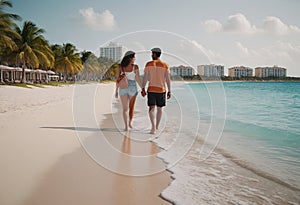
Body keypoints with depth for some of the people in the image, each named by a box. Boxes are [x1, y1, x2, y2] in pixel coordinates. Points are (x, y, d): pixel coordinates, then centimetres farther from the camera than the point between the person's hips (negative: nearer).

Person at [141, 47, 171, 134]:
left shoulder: (149, 64, -2)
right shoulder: (165, 65, -1)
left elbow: (145, 77, -5)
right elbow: (168, 79, -3)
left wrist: (143, 89, -1)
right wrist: (169, 91, 2)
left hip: (151, 89, -1)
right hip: (161, 90, 1)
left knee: (151, 108, -2)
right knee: (159, 108, 14)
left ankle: (153, 126, -20)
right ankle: (156, 126, 24)